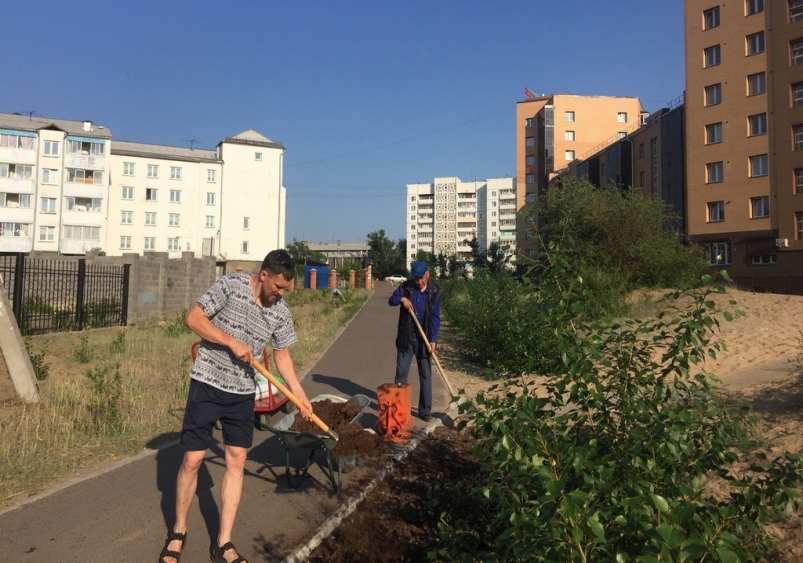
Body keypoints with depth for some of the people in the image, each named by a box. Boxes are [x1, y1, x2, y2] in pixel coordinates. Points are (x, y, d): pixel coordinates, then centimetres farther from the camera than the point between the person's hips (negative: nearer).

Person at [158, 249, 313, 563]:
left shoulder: (281, 312, 0)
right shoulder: (231, 285, -12)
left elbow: (282, 355, 9)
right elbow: (193, 318, -13)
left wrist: (300, 395, 3)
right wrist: (232, 342, -20)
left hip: (242, 393, 4)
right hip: (207, 385, -4)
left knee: (237, 460, 4)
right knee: (193, 458, 1)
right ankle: (178, 533, 25)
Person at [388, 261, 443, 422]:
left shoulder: (435, 292, -6)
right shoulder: (406, 287, -3)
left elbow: (435, 317, -8)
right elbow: (391, 300, 6)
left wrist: (433, 340, -16)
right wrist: (402, 299, -17)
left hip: (424, 338, -1)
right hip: (406, 336, 1)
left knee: (425, 375, 5)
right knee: (401, 373, 7)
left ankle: (425, 411, 15)